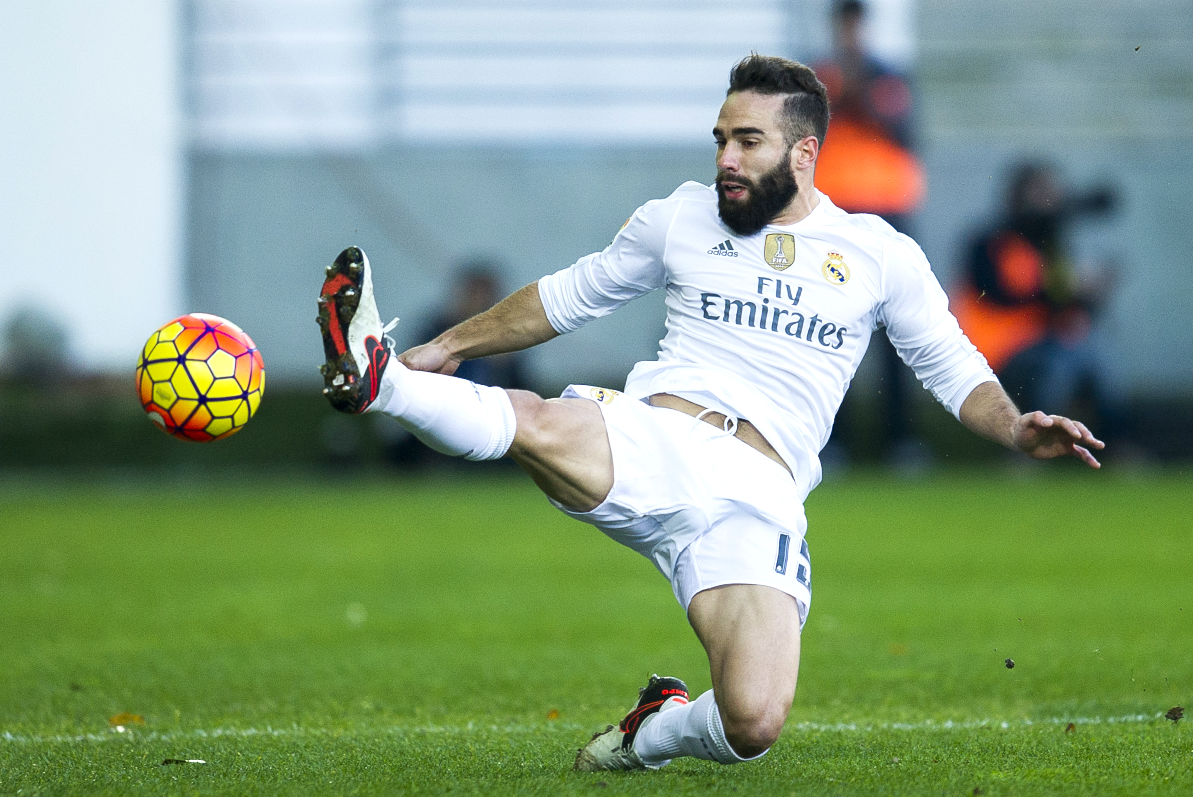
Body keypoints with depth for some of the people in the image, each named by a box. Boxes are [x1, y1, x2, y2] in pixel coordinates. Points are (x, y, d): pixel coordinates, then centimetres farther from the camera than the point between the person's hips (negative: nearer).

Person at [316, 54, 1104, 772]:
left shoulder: (879, 254, 12)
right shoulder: (680, 217, 15)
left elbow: (956, 370, 18)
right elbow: (568, 297, 28)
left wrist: (1016, 429, -2)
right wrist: (450, 346, 28)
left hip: (757, 499, 0)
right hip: (650, 448, 0)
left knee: (754, 725, -20)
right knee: (541, 424, -39)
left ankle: (655, 729, 11)